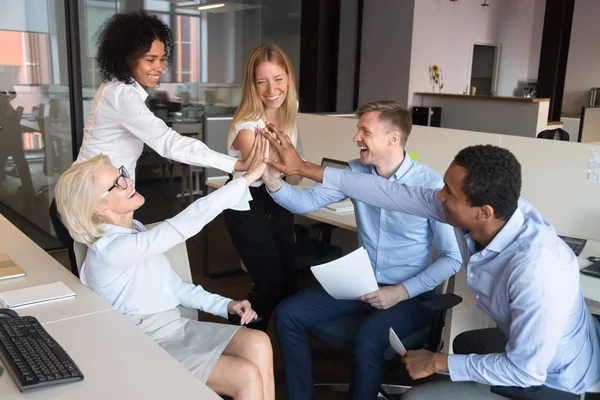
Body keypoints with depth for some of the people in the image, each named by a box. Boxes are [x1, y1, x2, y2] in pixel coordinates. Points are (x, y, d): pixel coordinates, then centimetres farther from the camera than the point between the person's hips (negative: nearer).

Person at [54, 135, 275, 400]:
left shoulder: (137, 233, 10)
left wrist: (225, 305, 0)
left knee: (259, 344, -17)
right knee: (248, 377, -21)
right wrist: (247, 178, -25)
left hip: (175, 327, 8)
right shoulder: (110, 250, -19)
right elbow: (184, 225, -26)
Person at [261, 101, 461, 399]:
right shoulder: (356, 172, 0)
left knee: (367, 342, -33)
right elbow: (307, 201, -4)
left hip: (409, 293, -5)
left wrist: (402, 292, -20)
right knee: (287, 314, -7)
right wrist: (274, 181, -24)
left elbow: (452, 259, -12)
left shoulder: (430, 185, -15)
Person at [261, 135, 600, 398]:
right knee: (464, 345, 32)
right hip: (524, 341, 7)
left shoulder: (536, 269, -41)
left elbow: (525, 370, -32)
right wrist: (305, 169, -13)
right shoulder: (478, 208, -20)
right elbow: (393, 194, -16)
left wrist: (438, 363, -20)